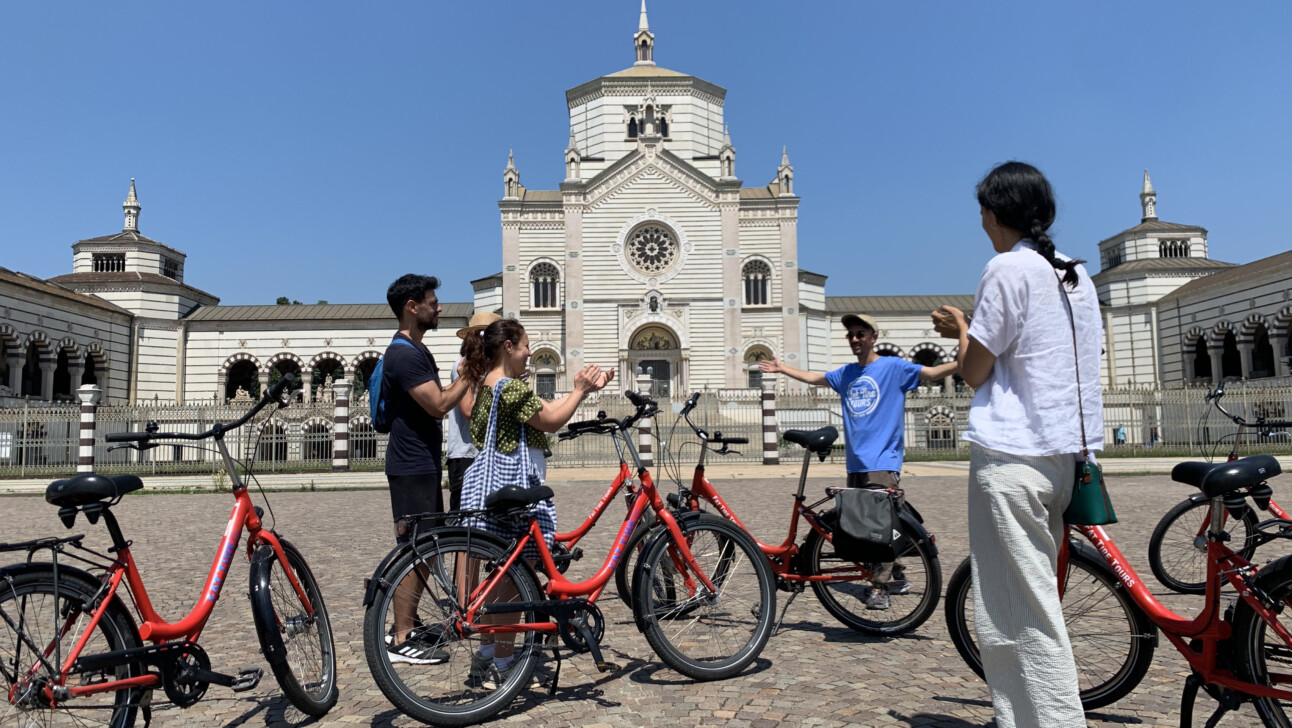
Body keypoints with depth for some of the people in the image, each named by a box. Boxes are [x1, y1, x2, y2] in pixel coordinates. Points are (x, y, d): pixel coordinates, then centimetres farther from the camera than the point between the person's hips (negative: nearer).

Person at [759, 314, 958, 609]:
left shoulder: (893, 367, -2)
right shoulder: (846, 373, 15)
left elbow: (932, 373, -13)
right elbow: (813, 378, 28)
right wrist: (782, 368, 35)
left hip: (883, 462, -6)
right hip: (856, 463, 6)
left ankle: (879, 586, -2)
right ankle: (896, 577, 22)